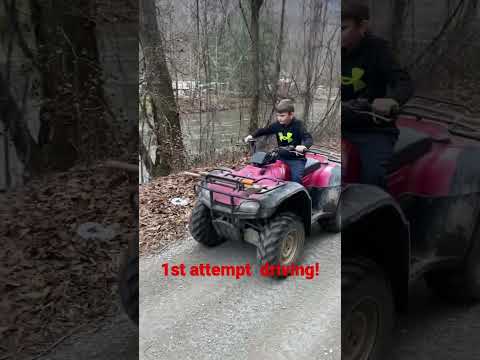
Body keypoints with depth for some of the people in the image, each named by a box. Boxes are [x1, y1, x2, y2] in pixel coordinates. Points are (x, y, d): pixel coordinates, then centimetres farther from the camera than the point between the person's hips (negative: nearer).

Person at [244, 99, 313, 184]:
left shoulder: (298, 125, -12)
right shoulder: (277, 125, 2)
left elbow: (309, 138, -23)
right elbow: (264, 130, 18)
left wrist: (304, 146, -46)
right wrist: (252, 136, 2)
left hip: (296, 159, -5)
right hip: (281, 158, 6)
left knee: (296, 179, -23)